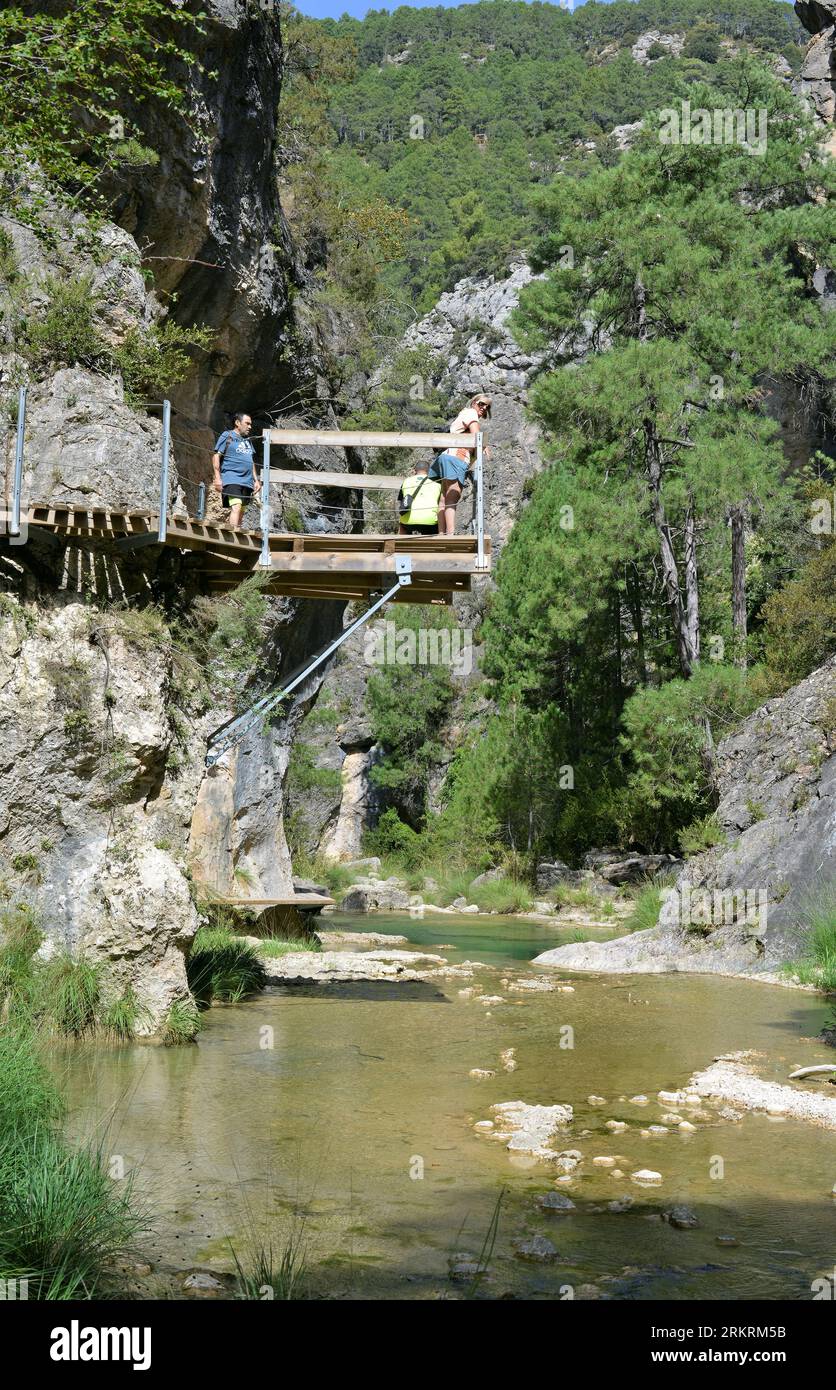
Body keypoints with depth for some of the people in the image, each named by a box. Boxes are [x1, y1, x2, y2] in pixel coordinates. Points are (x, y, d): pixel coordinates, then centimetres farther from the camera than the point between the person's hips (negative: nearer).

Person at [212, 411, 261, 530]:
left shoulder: (248, 440, 23)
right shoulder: (227, 436, 2)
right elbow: (216, 456, -3)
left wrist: (256, 480, 21)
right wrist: (217, 478, -12)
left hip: (247, 481, 7)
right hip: (232, 479, -7)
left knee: (242, 511, 7)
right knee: (236, 507, -22)